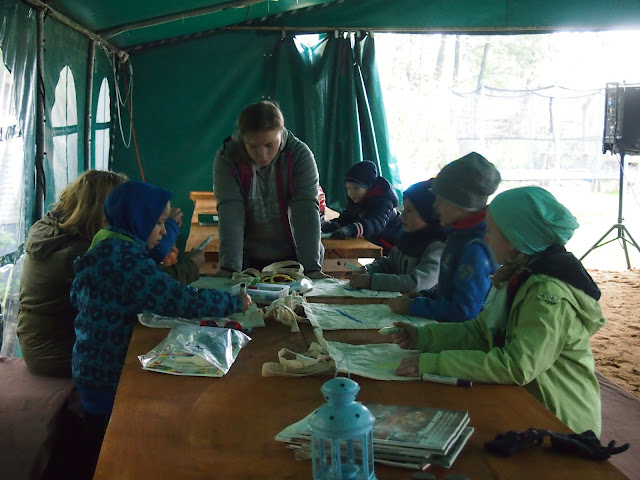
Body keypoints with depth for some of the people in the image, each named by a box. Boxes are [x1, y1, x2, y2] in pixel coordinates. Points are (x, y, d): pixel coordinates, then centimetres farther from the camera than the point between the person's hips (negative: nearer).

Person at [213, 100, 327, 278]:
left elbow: (306, 211, -21)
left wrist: (312, 269, -29)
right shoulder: (227, 157, -13)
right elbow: (230, 214, -21)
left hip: (293, 257, -1)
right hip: (249, 259, 2)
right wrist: (229, 268, -32)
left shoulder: (300, 155, -14)